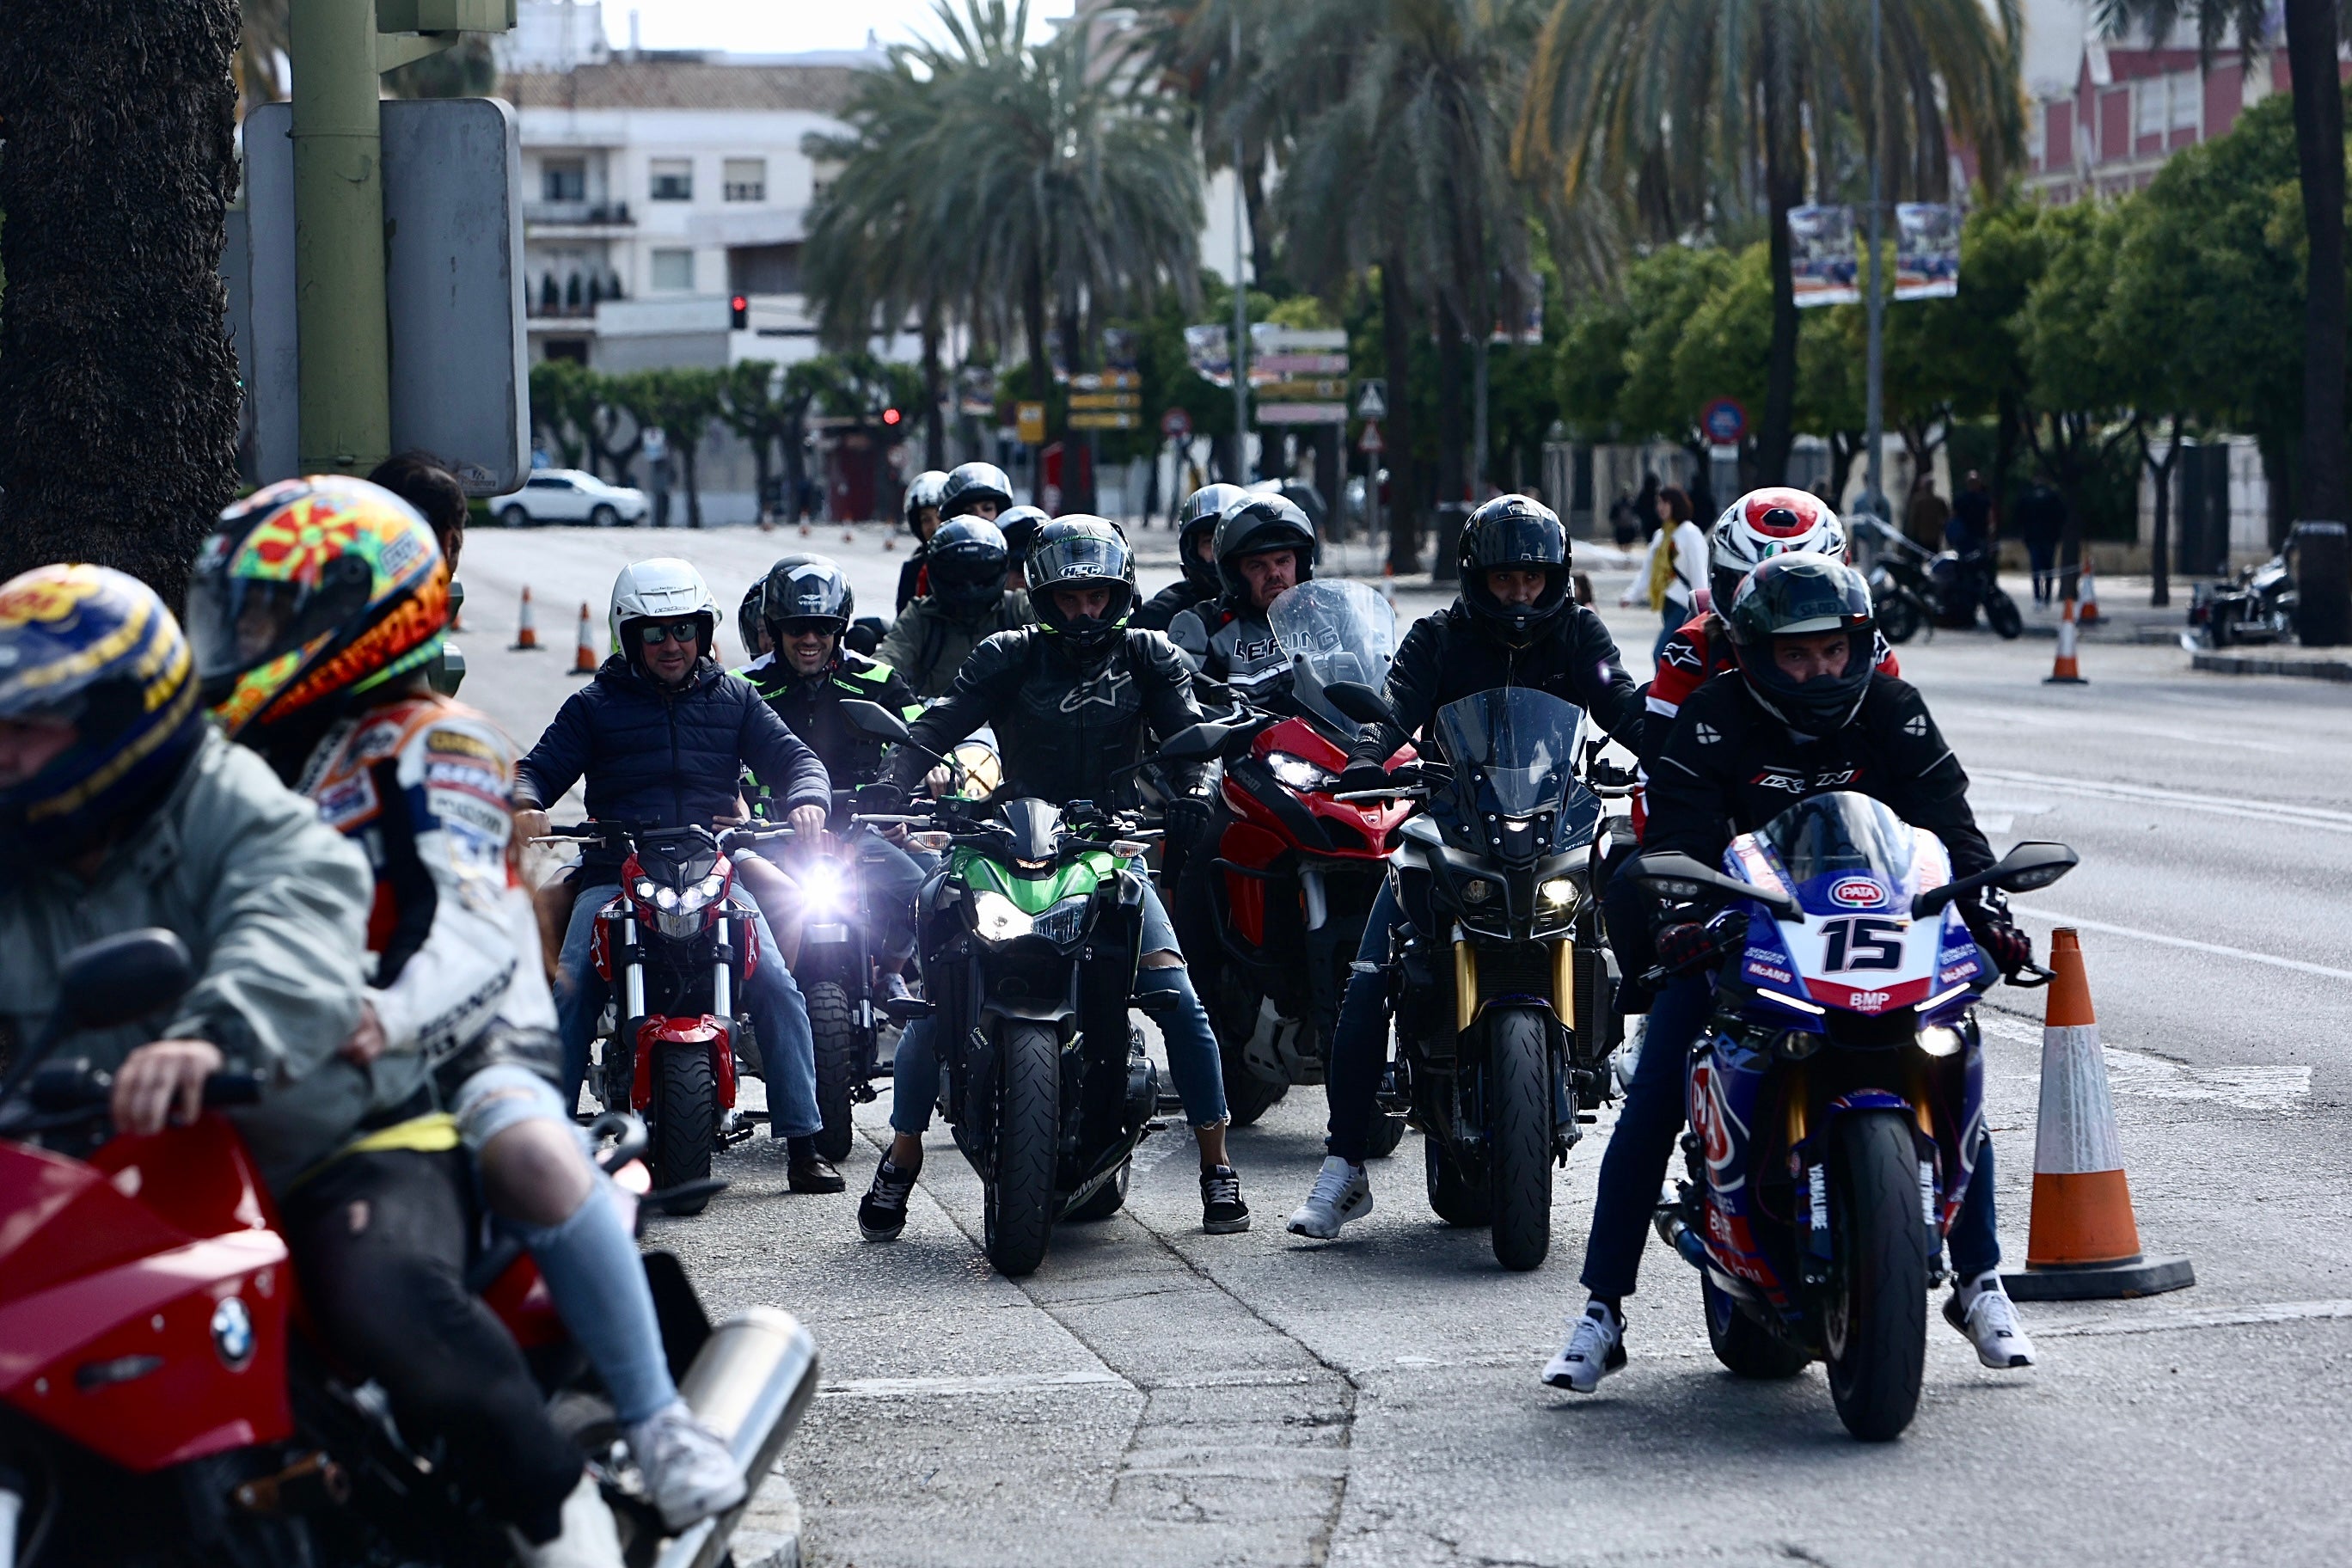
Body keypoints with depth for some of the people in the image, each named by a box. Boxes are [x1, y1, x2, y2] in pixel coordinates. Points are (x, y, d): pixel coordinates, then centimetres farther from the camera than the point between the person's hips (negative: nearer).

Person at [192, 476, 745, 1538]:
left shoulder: (427, 745, -1)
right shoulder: (237, 769, 23)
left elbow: (479, 928, -17)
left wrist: (391, 1016, -37)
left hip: (459, 1058, -7)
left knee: (525, 1149, -37)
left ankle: (659, 1423, -33)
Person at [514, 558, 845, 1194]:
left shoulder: (735, 699, 17)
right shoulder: (594, 706, 14)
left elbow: (790, 757, 10)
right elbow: (541, 767, 7)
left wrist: (807, 800, -14)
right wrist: (526, 805, -17)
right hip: (614, 874, 0)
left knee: (778, 990, -17)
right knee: (569, 994, -21)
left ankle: (802, 1142, -10)